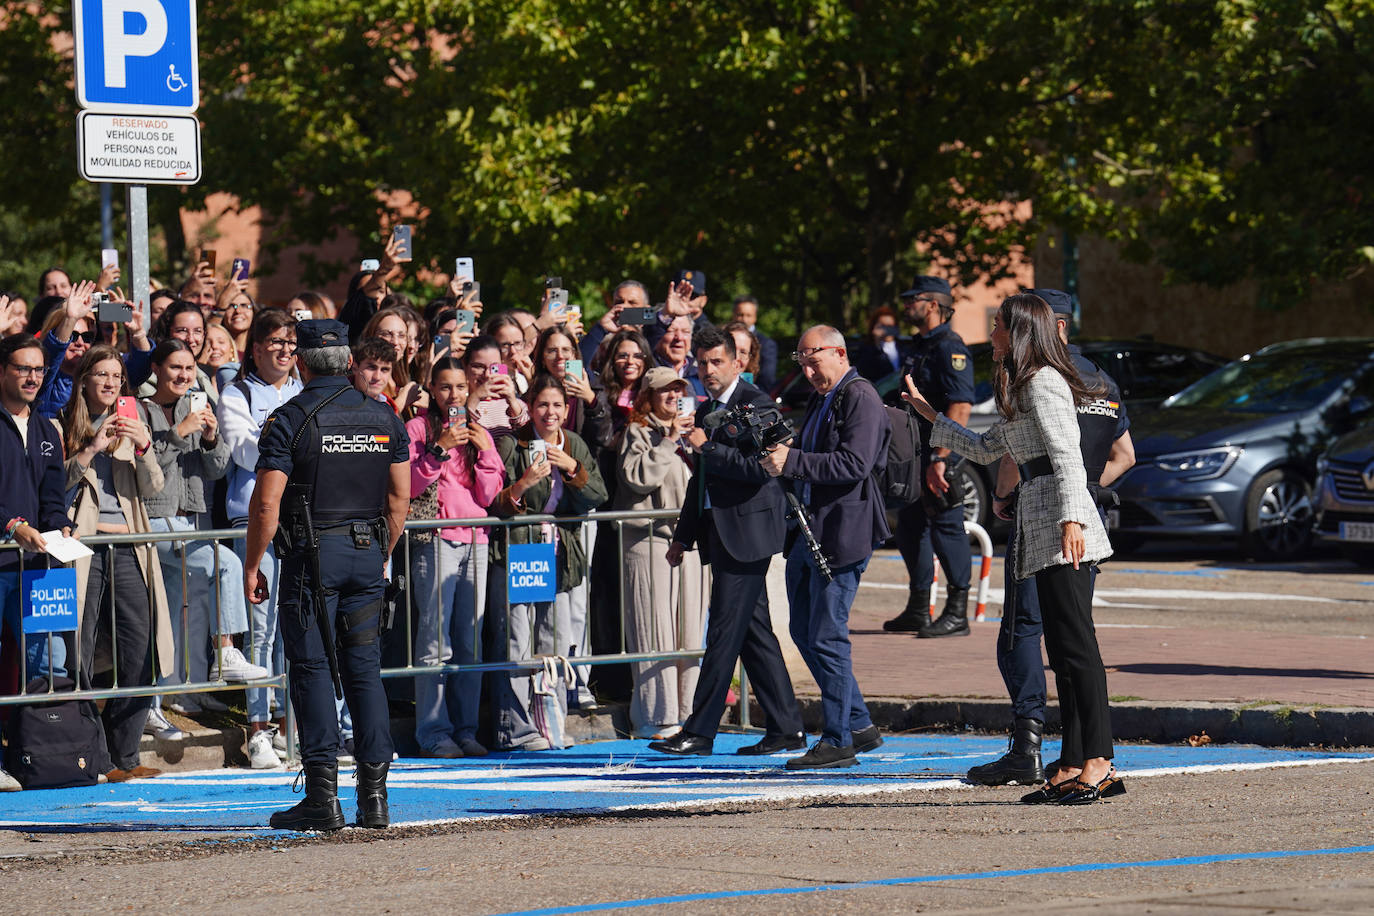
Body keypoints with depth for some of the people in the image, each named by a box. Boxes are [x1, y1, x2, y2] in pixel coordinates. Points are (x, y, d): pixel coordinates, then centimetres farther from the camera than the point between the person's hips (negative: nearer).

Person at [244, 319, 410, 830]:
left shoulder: (290, 419, -8)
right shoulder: (384, 418, 8)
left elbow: (266, 504, -12)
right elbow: (399, 500, 11)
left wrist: (252, 566, -3)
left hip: (312, 555, -5)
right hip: (367, 555, 5)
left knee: (312, 668, -1)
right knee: (364, 668, 8)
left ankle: (323, 796, -5)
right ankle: (374, 795, 5)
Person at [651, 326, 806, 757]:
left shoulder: (756, 404, -10)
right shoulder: (706, 411, 18)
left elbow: (759, 468, -20)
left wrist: (707, 448, -18)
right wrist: (683, 536, 25)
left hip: (746, 529, -9)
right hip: (719, 532, 9)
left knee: (725, 630, -8)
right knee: (754, 630, 9)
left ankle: (700, 732, -9)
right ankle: (786, 729, 12)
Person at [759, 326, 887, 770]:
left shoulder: (859, 397, -12)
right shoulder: (820, 399, 19)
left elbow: (855, 464, -22)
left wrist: (793, 462, -24)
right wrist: (782, 455, 4)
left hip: (842, 533, -10)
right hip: (808, 531, 10)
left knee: (826, 637, -7)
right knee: (805, 633, 13)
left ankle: (838, 741, 0)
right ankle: (858, 724, 22)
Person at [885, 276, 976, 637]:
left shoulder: (950, 349, -14)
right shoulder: (919, 347, 17)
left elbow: (960, 409, -23)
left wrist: (939, 459, -27)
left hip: (940, 455, -10)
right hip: (915, 455, 10)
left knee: (946, 529, -6)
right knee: (911, 529, 13)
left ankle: (957, 614, -3)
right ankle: (918, 610, 21)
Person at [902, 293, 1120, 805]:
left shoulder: (1043, 383, -6)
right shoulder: (1021, 390, 24)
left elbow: (1067, 457, -17)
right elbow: (986, 449, 35)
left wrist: (1071, 518, -27)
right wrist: (930, 415, 41)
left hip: (1063, 530, -10)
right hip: (1039, 522, 10)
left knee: (1075, 642, -13)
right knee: (1062, 648, 6)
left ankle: (1098, 763, -17)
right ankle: (1073, 765, 5)